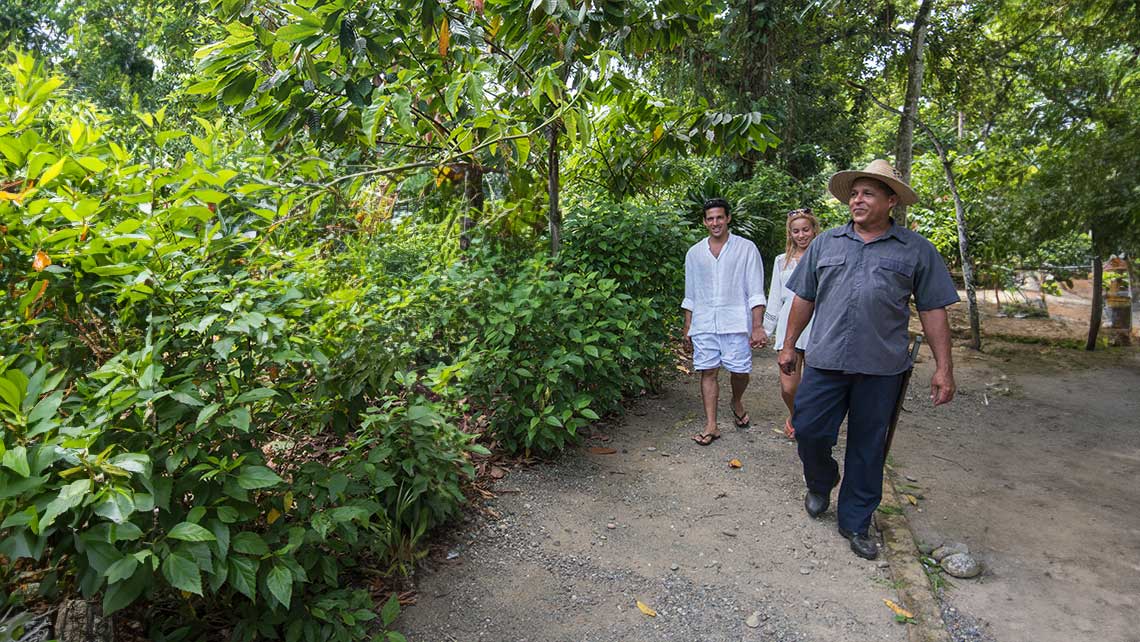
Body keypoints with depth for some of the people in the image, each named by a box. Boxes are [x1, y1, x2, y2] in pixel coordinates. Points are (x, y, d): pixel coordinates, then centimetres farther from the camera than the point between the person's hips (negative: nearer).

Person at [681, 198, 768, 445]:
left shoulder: (746, 248, 2)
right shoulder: (694, 253, 11)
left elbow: (755, 292, -2)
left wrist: (758, 327, -9)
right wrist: (688, 327, 12)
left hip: (736, 322, -2)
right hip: (704, 323, 2)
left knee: (740, 370, 0)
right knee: (708, 371, 0)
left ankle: (737, 402, 33)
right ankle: (711, 426, 6)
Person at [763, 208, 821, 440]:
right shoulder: (782, 261, 12)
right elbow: (775, 298, 15)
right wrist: (768, 329, 14)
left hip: (817, 328, -1)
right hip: (789, 327, 2)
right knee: (788, 388, -3)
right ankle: (793, 415, 30)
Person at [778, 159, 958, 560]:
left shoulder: (916, 250, 4)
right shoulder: (826, 243, 9)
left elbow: (933, 311, 4)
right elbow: (804, 298, 13)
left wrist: (943, 368, 0)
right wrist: (789, 346, 12)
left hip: (881, 366, -1)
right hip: (825, 361, 1)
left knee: (867, 448, 9)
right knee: (808, 430, 1)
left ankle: (855, 523, 25)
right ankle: (820, 484, 33)